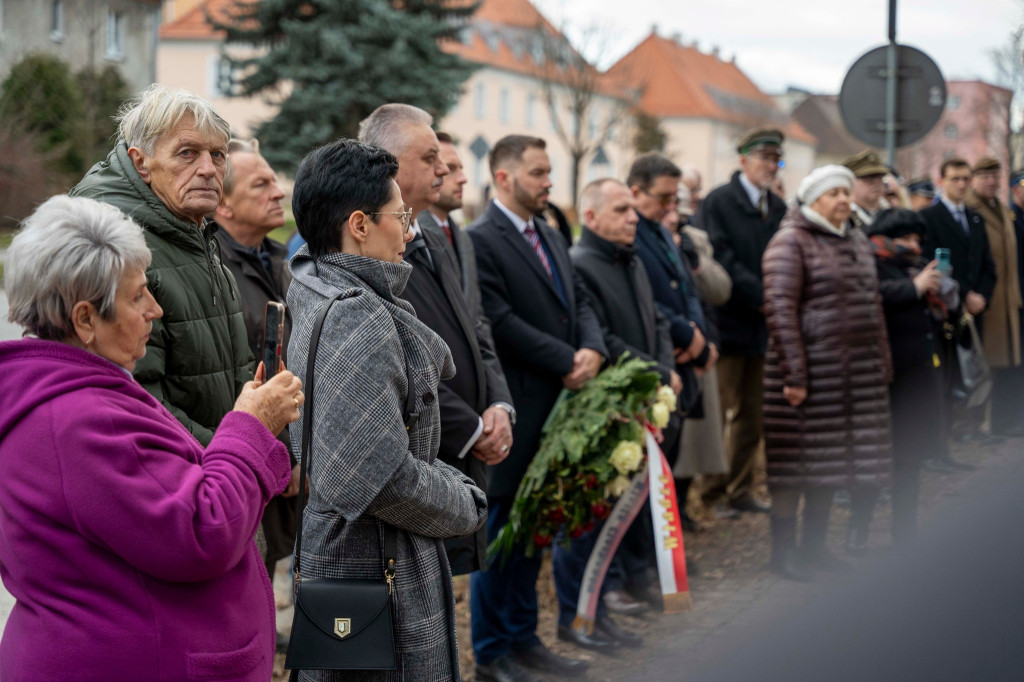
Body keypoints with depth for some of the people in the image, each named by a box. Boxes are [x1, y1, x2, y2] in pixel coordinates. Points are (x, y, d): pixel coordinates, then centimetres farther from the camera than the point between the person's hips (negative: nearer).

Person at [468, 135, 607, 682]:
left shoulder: (551, 238, 16)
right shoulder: (480, 241, -12)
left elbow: (580, 302, 15)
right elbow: (501, 322, -19)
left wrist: (592, 350, -5)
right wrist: (566, 362, -15)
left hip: (553, 407, 8)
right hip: (512, 411, -8)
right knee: (499, 529, 2)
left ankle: (523, 638, 25)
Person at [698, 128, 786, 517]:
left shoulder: (778, 207, 13)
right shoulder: (719, 202, -7)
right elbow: (722, 260, -14)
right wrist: (762, 296, -17)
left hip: (762, 324, 7)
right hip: (729, 321, -7)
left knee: (752, 415, 11)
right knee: (718, 411, -3)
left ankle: (740, 490, 20)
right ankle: (713, 493, 6)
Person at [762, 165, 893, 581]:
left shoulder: (857, 241, 16)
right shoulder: (791, 242, -8)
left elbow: (873, 304, 19)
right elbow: (779, 309, -15)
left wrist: (883, 366, 12)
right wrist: (794, 374, -20)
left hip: (857, 371, 7)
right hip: (810, 370, -7)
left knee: (832, 462, 11)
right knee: (797, 460, -1)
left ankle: (814, 545, 22)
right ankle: (783, 551, 8)